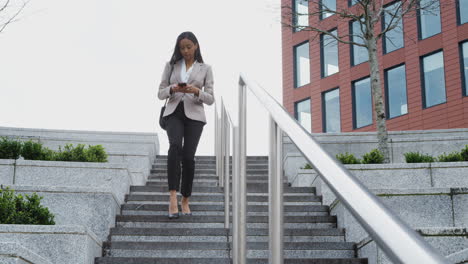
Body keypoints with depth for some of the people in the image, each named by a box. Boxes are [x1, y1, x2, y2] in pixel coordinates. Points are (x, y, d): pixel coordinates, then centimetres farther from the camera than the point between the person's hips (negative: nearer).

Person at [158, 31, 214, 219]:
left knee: (188, 157, -10)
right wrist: (172, 89, -13)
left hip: (194, 114, 0)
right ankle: (173, 198, -33)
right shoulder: (171, 65, 11)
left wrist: (197, 91, -16)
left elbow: (210, 99, 4)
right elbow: (160, 94, 9)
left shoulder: (205, 68, 9)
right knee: (175, 146, -28)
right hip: (174, 112, 0)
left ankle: (185, 200, 8)